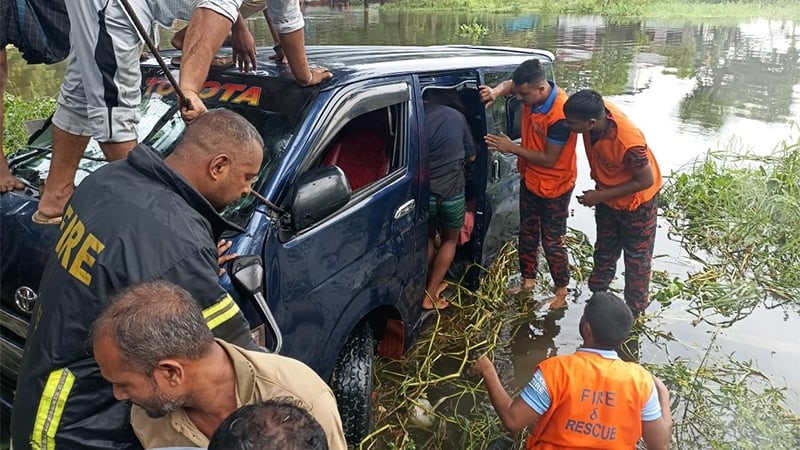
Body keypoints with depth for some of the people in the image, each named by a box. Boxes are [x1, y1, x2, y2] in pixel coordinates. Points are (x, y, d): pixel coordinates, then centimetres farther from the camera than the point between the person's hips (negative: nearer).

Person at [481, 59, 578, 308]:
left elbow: (549, 159, -26)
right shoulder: (532, 93, -12)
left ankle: (561, 291, 26)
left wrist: (511, 148, -23)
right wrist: (496, 92, -12)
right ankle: (528, 280, 38)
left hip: (554, 187, -8)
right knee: (527, 233, 20)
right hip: (529, 180, 8)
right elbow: (509, 84, 11)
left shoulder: (560, 114, -33)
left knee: (552, 241, 6)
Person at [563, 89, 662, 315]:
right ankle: (597, 295, 48)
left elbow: (646, 181, -27)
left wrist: (600, 196, -23)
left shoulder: (628, 143, -42)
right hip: (606, 195, 6)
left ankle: (634, 309, 36)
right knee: (604, 251, 25)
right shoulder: (595, 110, -25)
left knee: (636, 257, 16)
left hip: (636, 201, -6)